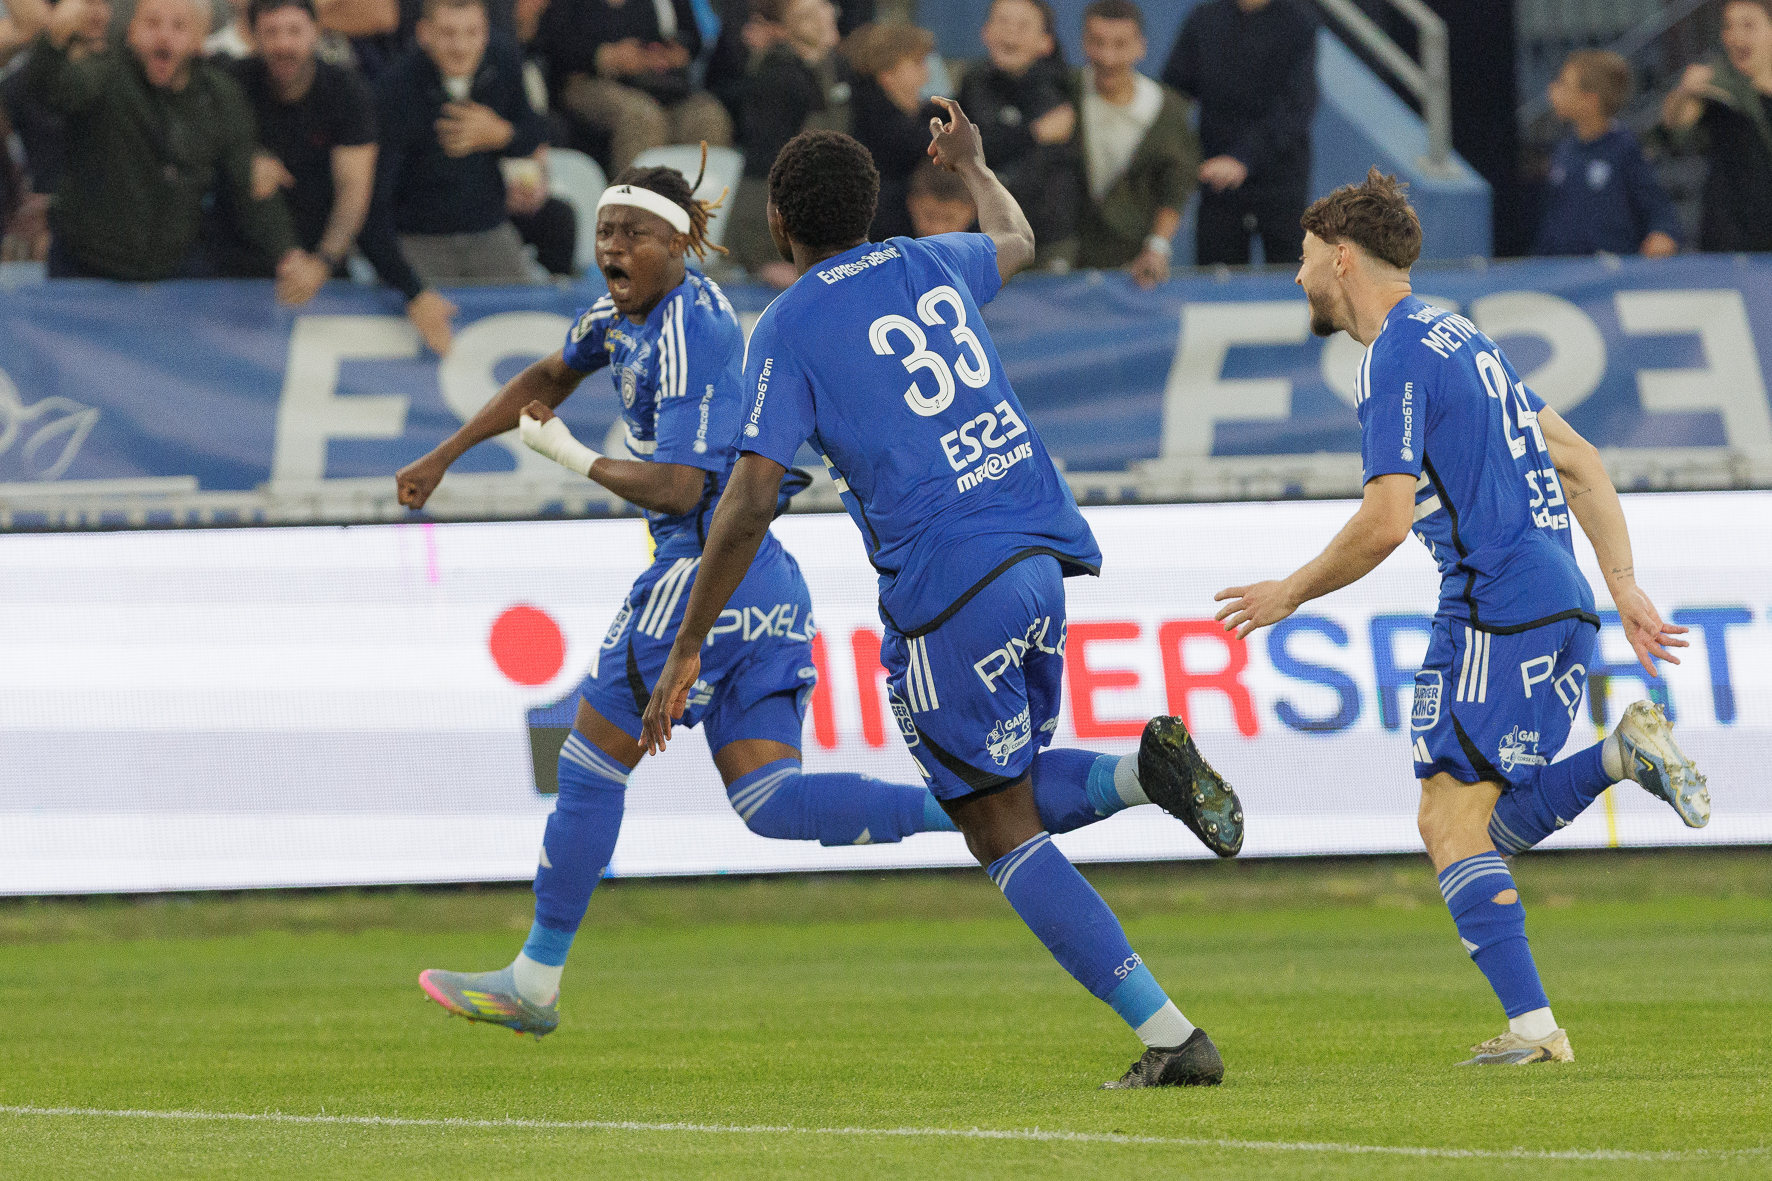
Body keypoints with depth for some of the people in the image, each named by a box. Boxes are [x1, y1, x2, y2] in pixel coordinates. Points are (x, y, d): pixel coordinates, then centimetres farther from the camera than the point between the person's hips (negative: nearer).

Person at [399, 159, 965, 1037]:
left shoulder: (686, 333, -16)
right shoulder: (625, 313, 13)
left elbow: (677, 487, -22)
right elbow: (545, 383, 31)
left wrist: (572, 457, -9)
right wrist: (443, 458, 35)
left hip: (709, 565, -9)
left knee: (590, 768, 3)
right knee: (767, 800, 0)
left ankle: (534, 982, 12)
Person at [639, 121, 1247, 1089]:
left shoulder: (790, 329, -4)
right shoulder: (927, 265, 14)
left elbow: (749, 504, -11)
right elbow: (1017, 243, 39)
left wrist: (684, 652, -5)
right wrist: (972, 167, 61)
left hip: (946, 591, -7)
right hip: (1041, 549, 7)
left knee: (1004, 833, 0)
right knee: (1018, 791, 23)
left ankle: (1169, 1037, -9)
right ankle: (1147, 770, -8)